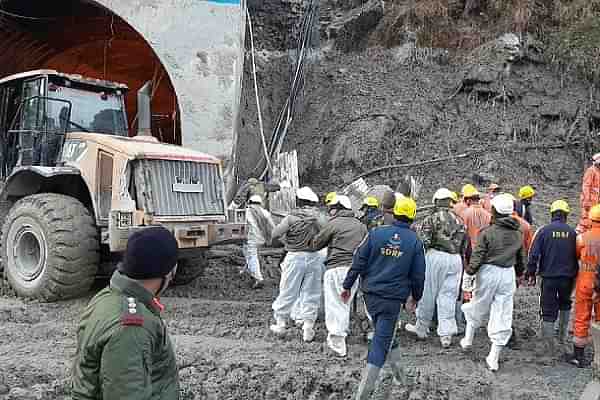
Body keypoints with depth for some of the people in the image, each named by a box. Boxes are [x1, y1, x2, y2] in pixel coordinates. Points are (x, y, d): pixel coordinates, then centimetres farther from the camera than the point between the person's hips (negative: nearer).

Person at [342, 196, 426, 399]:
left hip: (371, 293, 2)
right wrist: (415, 297, 19)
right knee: (381, 340, 1)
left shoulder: (376, 233, -3)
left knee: (386, 332, 25)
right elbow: (418, 275, 4)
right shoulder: (415, 241, -2)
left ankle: (397, 364, 43)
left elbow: (358, 262, -3)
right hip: (394, 297, -2)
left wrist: (347, 286, 5)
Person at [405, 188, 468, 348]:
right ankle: (446, 333, 6)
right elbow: (465, 246, 15)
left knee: (428, 294, 8)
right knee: (448, 296, 7)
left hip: (436, 256, -4)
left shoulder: (432, 219, -4)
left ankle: (421, 328, 20)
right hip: (455, 259, 4)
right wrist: (461, 260, 23)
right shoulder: (459, 221, 12)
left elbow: (423, 241, -12)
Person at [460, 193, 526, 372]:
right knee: (503, 315, 5)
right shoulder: (517, 234, 5)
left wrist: (468, 275, -4)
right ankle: (494, 358, 8)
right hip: (508, 275, 4)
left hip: (488, 272, -3)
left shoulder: (488, 232, -11)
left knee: (477, 308, 18)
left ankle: (468, 340, 34)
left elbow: (477, 257, -12)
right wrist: (519, 275, 29)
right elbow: (521, 259, 14)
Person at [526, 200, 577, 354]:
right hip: (567, 277, 2)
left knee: (548, 310, 5)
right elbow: (577, 256, 4)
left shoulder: (544, 231, -9)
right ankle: (562, 334, 31)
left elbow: (534, 254, -9)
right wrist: (574, 275, 15)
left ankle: (550, 345, 6)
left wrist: (531, 274, 1)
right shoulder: (572, 232, -4)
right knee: (565, 304, 26)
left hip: (549, 277, -2)